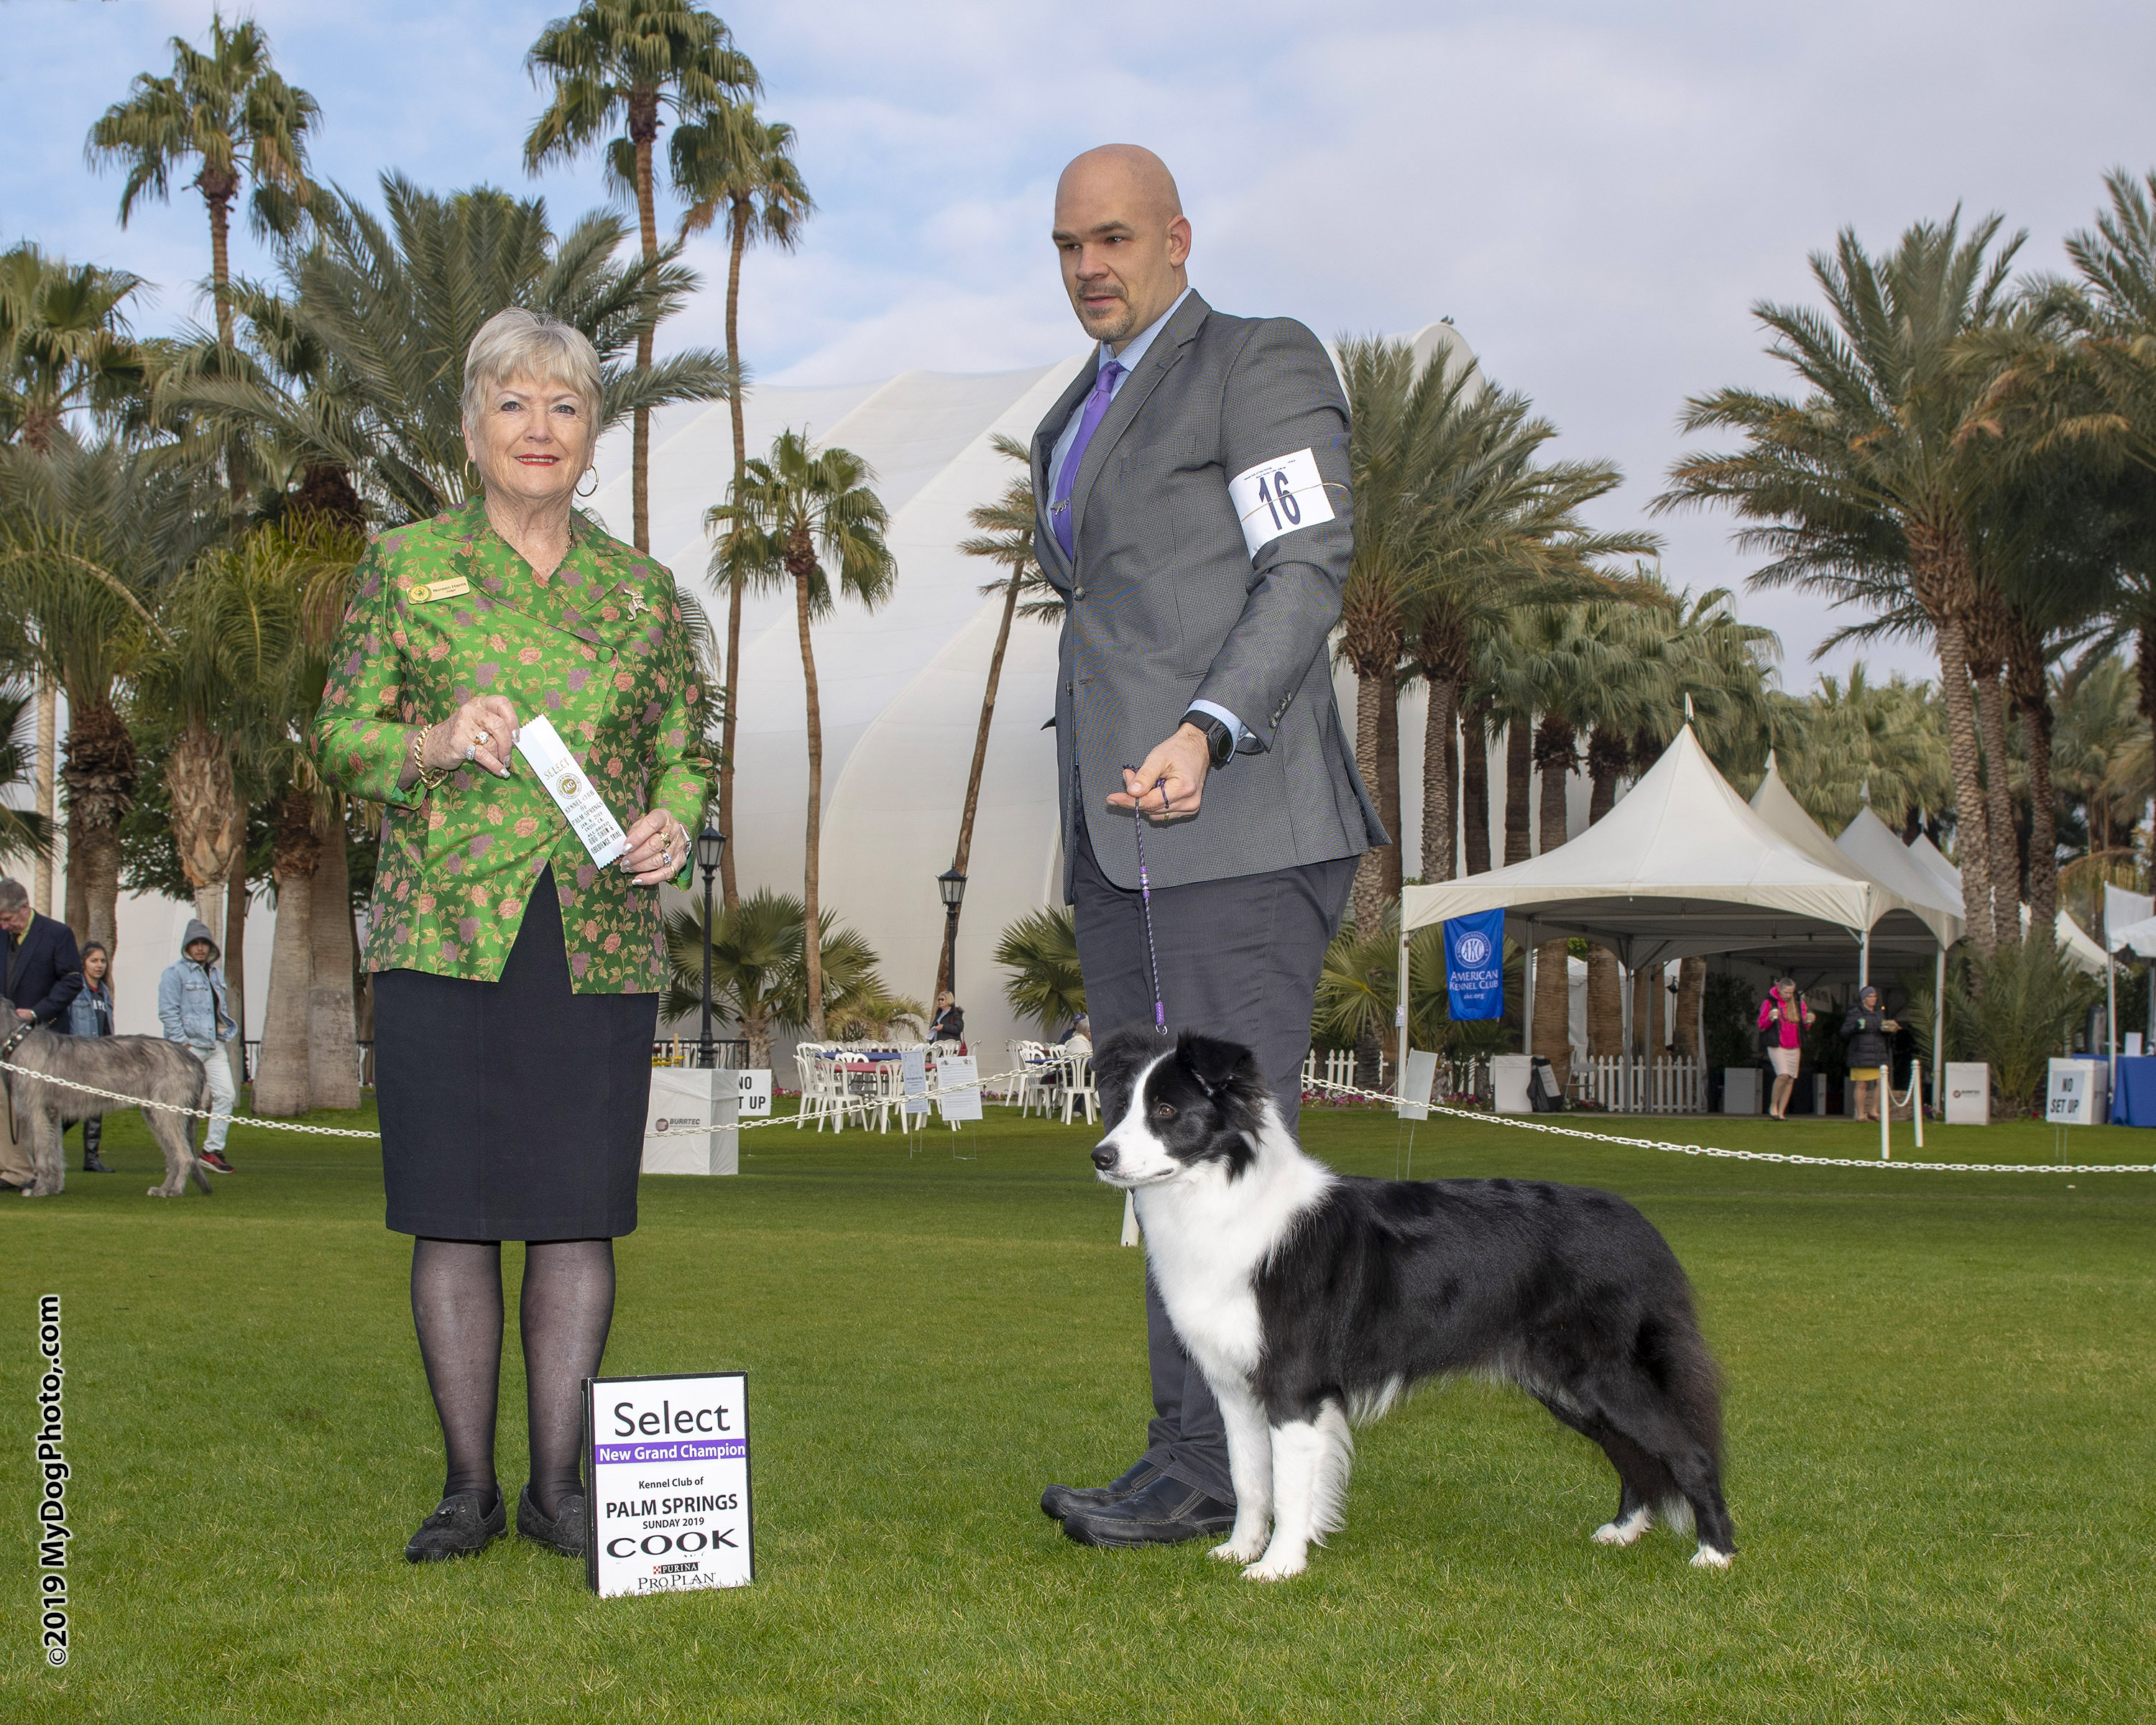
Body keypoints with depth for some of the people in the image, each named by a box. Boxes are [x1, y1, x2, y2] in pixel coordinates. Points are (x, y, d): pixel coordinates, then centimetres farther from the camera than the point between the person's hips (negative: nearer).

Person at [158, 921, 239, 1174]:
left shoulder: (216, 973, 18)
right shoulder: (175, 973, -5)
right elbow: (168, 1011, -11)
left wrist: (224, 1037, 17)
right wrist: (182, 1043, -16)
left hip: (215, 1047, 7)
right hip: (189, 1046, -7)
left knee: (225, 1095, -2)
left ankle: (213, 1150, 4)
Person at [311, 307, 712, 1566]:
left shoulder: (645, 589, 12)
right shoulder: (405, 566, 7)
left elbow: (689, 746, 15)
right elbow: (341, 736, 7)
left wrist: (673, 822, -6)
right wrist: (436, 740, -13)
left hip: (603, 938, 2)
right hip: (446, 931, -1)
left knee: (579, 1214, 1)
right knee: (454, 1212, 0)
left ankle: (559, 1483, 10)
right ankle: (469, 1486, 10)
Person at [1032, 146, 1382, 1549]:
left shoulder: (1263, 363, -2)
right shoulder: (1081, 428, 23)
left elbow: (1312, 571, -12)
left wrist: (1204, 738, -26)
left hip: (1243, 815, -8)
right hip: (1125, 834, 9)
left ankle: (1223, 1467, -10)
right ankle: (1205, 1457, 6)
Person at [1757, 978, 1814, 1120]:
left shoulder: (1799, 1004, 11)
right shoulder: (1769, 1003, -1)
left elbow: (1805, 1027, 16)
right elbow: (1761, 1026, -1)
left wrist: (1808, 1022, -6)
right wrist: (1770, 1019, -21)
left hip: (1795, 1048, 5)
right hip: (1777, 1047, -5)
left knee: (1790, 1080, 1)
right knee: (1783, 1075, -20)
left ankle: (1781, 1112, 7)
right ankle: (1773, 1105, -2)